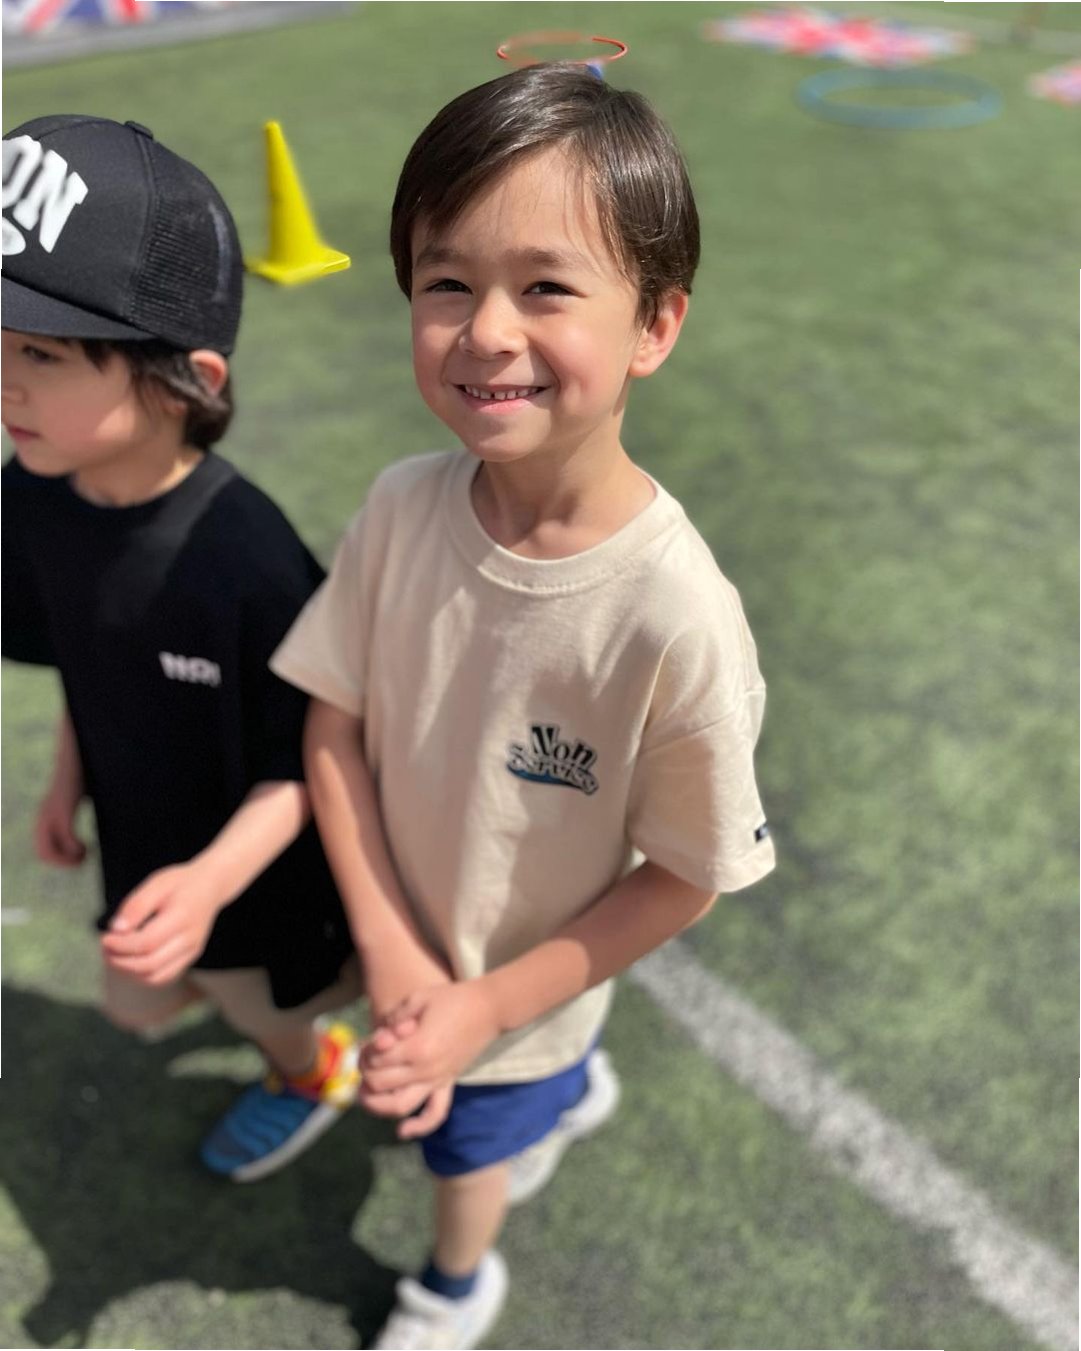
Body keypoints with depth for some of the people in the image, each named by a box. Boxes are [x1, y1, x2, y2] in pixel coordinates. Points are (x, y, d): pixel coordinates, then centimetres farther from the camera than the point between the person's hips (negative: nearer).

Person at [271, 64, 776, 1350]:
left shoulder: (674, 615, -35)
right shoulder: (400, 508, -23)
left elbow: (687, 876, -22)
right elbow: (333, 726, -12)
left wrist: (486, 1008, -18)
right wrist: (392, 951, -17)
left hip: (528, 980, -3)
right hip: (406, 944, 4)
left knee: (469, 1141, 26)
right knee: (536, 1079, 35)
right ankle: (574, 1089, 72)